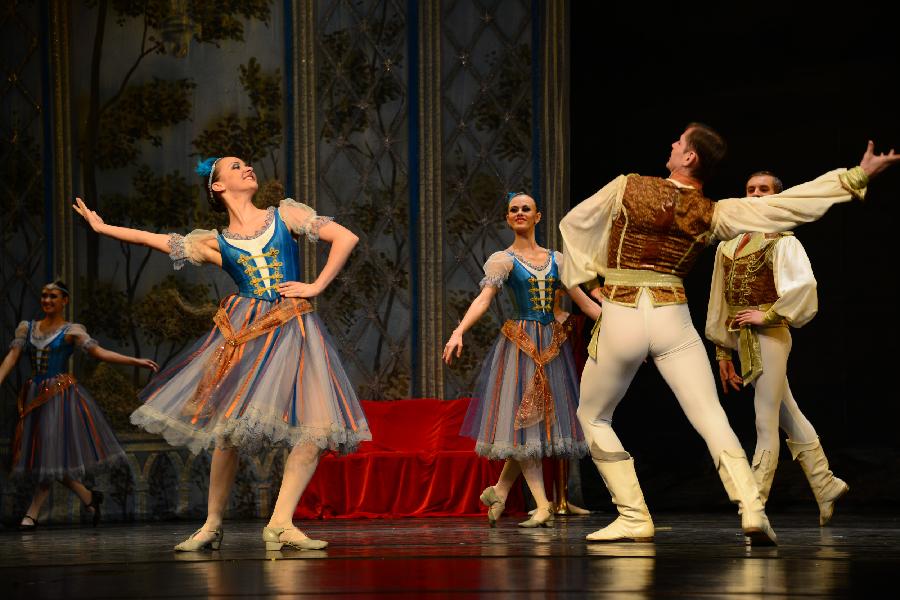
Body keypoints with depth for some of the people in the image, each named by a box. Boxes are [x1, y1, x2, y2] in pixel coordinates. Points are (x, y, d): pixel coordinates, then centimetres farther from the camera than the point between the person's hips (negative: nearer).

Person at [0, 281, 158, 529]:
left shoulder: (71, 331, -1)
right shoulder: (26, 328, 10)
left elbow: (99, 352, -9)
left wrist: (135, 361, -20)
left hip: (61, 394, -4)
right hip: (35, 395, 4)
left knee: (54, 452, -7)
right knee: (47, 456, 4)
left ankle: (32, 513, 0)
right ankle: (89, 497, 23)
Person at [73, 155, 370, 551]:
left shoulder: (286, 214, 10)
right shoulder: (214, 244, 11)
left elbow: (346, 238, 5)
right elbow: (154, 240, 16)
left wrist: (316, 287, -1)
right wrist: (102, 227, 16)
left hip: (293, 330, 0)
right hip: (243, 333, 0)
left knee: (315, 428, -16)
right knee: (230, 428, -8)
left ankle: (281, 524, -13)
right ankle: (212, 526, 6)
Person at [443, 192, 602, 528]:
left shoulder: (556, 260, 12)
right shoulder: (503, 260, 1)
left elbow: (585, 302, 12)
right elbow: (483, 299, -13)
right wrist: (459, 331, -29)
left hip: (552, 345, 4)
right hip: (519, 344, -4)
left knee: (543, 418, 2)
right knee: (523, 419, -7)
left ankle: (499, 491, 15)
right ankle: (542, 506, -6)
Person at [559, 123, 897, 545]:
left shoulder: (628, 188, -2)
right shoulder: (712, 214, 1)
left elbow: (572, 223, 8)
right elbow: (784, 204, -2)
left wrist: (587, 279, 16)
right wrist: (857, 176, 2)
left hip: (619, 320, -1)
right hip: (672, 320, 1)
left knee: (593, 417, 15)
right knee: (710, 417, -1)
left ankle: (633, 518, 7)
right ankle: (751, 508, -20)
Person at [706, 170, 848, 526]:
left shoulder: (782, 242, -5)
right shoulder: (729, 246, 15)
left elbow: (804, 285, -22)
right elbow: (721, 300, 17)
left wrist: (768, 314, -19)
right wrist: (722, 352, 15)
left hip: (768, 336, -7)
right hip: (742, 339, 7)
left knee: (767, 424, -6)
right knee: (790, 419, 14)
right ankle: (825, 485, 24)